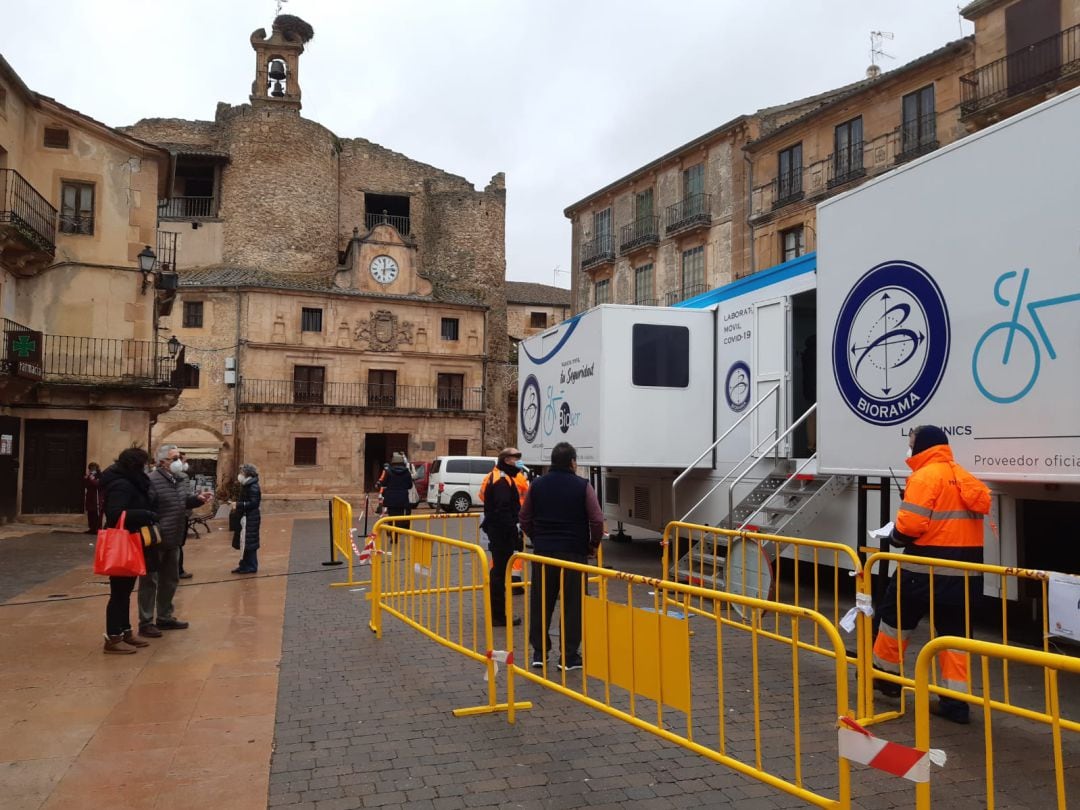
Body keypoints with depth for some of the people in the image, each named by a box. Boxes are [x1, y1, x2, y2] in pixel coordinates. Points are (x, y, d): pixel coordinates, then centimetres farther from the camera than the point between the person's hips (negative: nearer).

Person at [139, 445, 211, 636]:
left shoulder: (174, 480, 13)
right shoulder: (152, 481, -19)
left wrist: (197, 499, 9)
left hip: (172, 542, 10)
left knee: (170, 581, 18)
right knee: (150, 582, 1)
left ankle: (165, 618, 31)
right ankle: (146, 623, 10)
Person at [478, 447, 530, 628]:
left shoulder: (495, 478, 17)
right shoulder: (503, 481, -16)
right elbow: (504, 511, -24)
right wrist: (515, 534, -24)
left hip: (495, 530, 11)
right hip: (503, 532, -11)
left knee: (498, 570, 17)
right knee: (500, 571, -4)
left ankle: (497, 613, 26)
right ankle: (498, 616, 2)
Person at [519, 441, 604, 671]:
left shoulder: (537, 484, 4)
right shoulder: (582, 486, -7)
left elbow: (524, 518, 8)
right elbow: (597, 520, -11)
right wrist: (594, 544, 4)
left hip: (543, 551, 3)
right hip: (574, 552, -3)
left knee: (541, 602, 12)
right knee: (573, 604, 5)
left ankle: (539, 651, 16)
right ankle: (569, 655, 9)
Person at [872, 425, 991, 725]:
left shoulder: (925, 476, -11)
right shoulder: (964, 478, 14)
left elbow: (910, 523, -20)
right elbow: (976, 514, 16)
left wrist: (895, 536, -1)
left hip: (927, 566, -7)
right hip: (962, 569, 7)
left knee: (896, 615, 13)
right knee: (953, 631, 10)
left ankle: (884, 674, 28)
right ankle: (956, 701, 10)